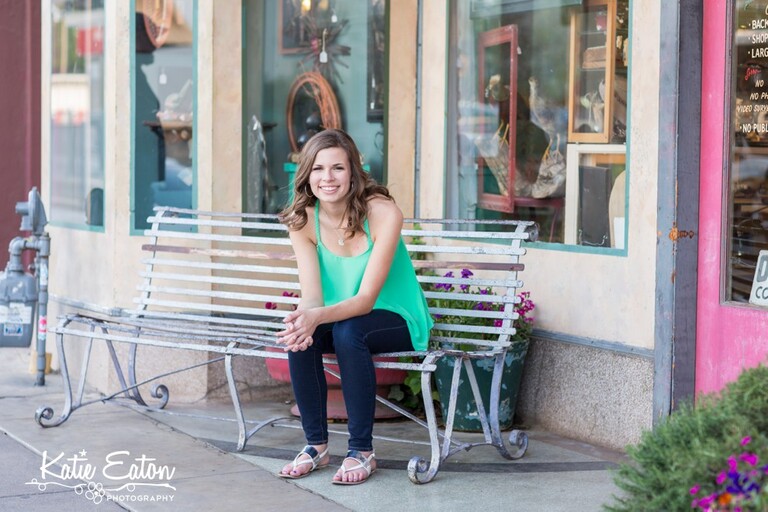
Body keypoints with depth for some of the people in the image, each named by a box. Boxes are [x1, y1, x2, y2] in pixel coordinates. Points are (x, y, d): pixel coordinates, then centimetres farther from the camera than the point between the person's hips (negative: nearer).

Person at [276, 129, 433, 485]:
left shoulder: (383, 213, -23)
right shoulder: (302, 220, -10)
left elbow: (366, 299, -26)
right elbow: (311, 296, -16)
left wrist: (318, 316, -45)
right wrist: (303, 319, -41)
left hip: (396, 320, -4)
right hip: (339, 317, 4)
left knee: (348, 331, -34)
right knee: (299, 334, -27)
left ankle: (362, 451, -22)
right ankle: (316, 445, -12)